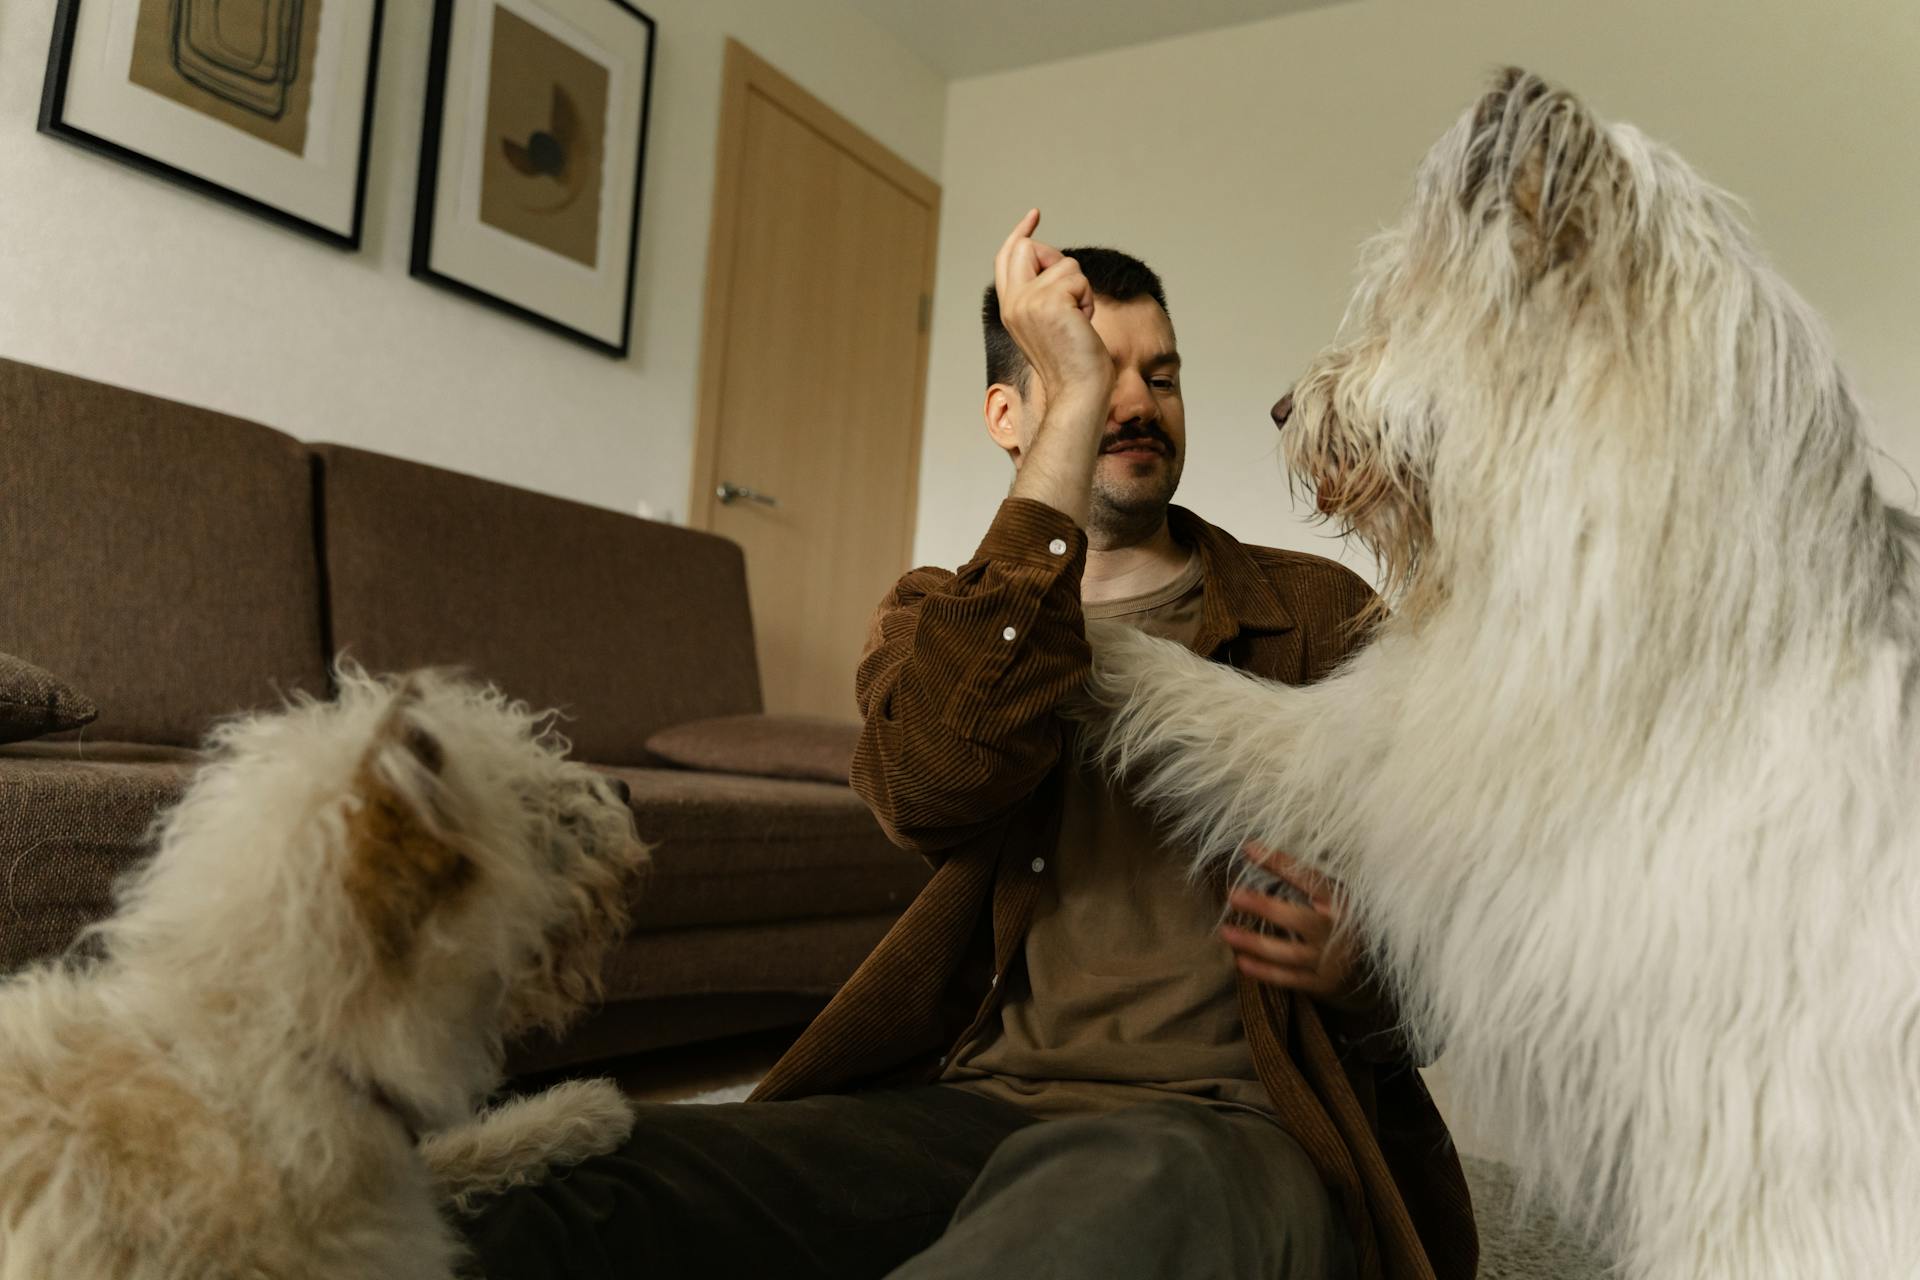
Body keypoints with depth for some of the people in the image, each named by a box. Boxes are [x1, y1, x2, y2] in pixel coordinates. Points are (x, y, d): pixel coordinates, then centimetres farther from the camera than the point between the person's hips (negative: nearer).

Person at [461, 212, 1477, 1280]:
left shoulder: (1318, 613, 11)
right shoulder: (940, 619, 13)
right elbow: (933, 796, -13)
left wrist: (1352, 959, -16)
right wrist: (1075, 412, -12)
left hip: (1232, 1118, 0)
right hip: (973, 1098, 1)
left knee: (1129, 1188, -39)